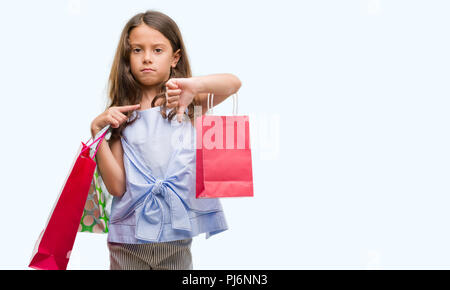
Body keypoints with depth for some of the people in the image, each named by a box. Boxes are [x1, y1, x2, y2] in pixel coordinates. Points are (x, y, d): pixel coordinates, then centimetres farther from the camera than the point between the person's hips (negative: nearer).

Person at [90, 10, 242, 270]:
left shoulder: (189, 103, 1)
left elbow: (234, 83, -20)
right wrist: (97, 131, -11)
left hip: (176, 236, -1)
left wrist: (193, 85, -37)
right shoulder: (120, 115, 3)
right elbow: (117, 187, -4)